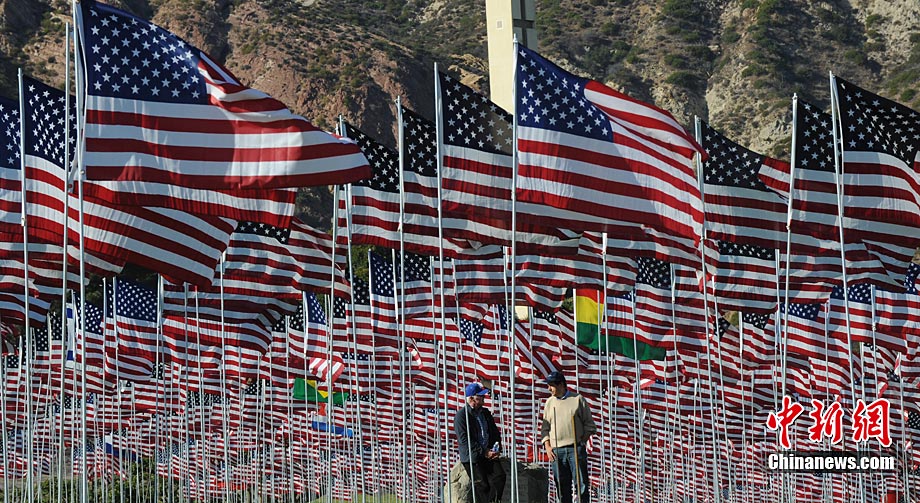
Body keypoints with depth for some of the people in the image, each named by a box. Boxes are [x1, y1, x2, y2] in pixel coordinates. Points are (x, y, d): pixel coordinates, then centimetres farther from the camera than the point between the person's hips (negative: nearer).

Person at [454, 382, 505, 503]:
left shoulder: (485, 413, 16)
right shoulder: (461, 415, -6)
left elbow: (495, 433, 22)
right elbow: (464, 439, -13)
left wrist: (497, 449, 1)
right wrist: (483, 452, -16)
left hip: (489, 454, 6)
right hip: (472, 457, -5)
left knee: (499, 477, -13)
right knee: (482, 485, -10)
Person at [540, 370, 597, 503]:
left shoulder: (578, 399, 5)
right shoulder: (549, 402, 14)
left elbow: (589, 424, 6)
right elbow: (545, 427, 16)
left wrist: (582, 440, -7)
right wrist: (547, 446, 2)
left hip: (576, 448, -3)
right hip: (556, 451, 3)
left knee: (581, 484, -7)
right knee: (562, 486, 2)